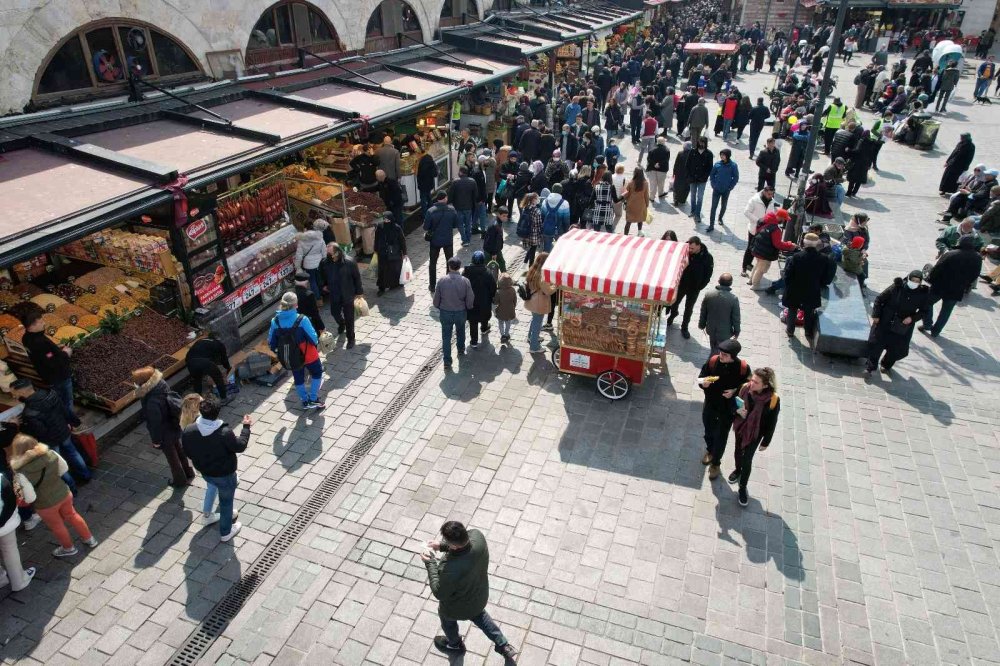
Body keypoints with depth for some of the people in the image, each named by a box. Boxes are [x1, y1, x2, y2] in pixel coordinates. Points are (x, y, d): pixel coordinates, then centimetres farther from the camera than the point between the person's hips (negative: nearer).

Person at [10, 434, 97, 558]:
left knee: (57, 526, 24)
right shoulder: (50, 454, -19)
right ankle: (89, 539, 46)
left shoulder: (21, 472, -30)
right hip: (64, 493, 4)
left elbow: (29, 497, -24)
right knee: (71, 515, 30)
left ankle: (69, 548, 48)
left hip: (46, 504, -4)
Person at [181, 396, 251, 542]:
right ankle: (226, 532, 36)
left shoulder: (189, 431, -21)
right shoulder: (225, 432, -34)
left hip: (204, 471, 5)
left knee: (212, 485, 38)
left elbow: (187, 451, -4)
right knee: (226, 501, 18)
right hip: (224, 474, -5)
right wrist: (246, 427, -6)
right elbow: (240, 446, -17)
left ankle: (207, 515, 52)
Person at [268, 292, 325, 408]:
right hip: (307, 355, -4)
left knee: (298, 378, 25)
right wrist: (316, 342, 2)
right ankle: (313, 400, 22)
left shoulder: (275, 321, -13)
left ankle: (305, 401, 40)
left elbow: (271, 342, -3)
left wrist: (277, 352, 16)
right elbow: (313, 338, -21)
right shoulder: (301, 320, -26)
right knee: (317, 373, 22)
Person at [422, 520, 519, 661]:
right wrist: (442, 546, -12)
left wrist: (430, 562, -21)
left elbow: (439, 593, -25)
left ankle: (455, 645, 62)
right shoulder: (477, 536, -31)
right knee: (479, 615, 38)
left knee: (447, 620, 32)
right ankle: (503, 645, 50)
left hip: (457, 608, -4)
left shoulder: (450, 569, -46)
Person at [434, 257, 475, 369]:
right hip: (460, 312, 1)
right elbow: (470, 300, -10)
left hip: (445, 313, -1)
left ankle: (447, 362, 12)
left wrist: (438, 307, 14)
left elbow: (436, 298, -7)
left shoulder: (442, 281, -15)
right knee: (460, 332, 29)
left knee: (446, 337, 11)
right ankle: (461, 350, 52)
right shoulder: (465, 281, -16)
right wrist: (468, 307, 12)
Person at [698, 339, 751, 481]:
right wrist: (703, 383, -26)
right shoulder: (713, 361, -18)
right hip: (710, 404, 3)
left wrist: (735, 391, -25)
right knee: (709, 430, 25)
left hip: (728, 409, -2)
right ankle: (710, 450, 56)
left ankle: (715, 463, 37)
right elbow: (701, 377, -4)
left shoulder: (743, 368, -23)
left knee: (721, 437, 13)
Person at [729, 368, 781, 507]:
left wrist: (766, 442, -5)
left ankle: (743, 488, 30)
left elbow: (772, 423, -14)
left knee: (747, 459, 8)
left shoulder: (773, 400, -29)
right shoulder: (745, 388, -22)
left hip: (756, 433, -3)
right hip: (741, 428, 3)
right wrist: (737, 410, -25)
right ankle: (738, 470, 57)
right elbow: (736, 402, -1)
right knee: (738, 451, 26)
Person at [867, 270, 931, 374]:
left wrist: (912, 318, -14)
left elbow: (924, 311, 4)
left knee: (898, 349, 8)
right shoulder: (897, 286, -13)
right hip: (885, 322, -1)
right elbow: (880, 299, -5)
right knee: (876, 343, 0)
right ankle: (870, 366, 15)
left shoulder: (924, 293, -7)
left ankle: (886, 364, 35)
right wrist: (876, 315, -9)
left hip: (903, 326, 2)